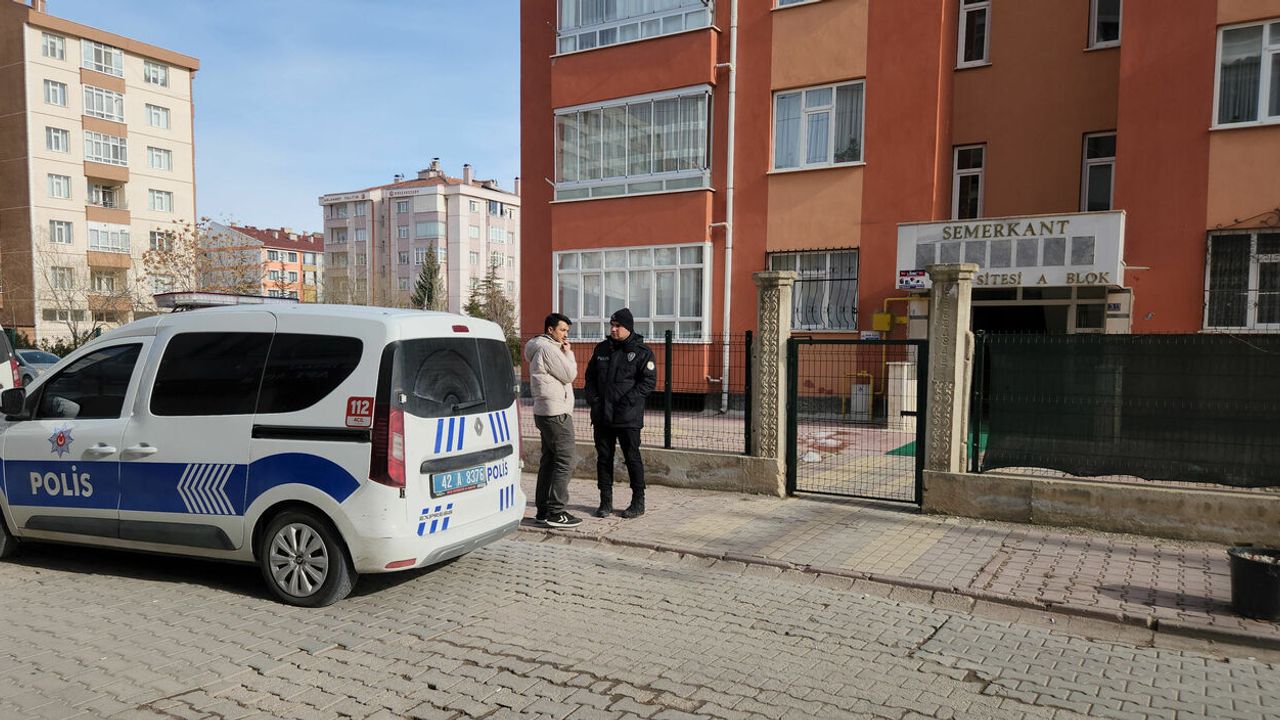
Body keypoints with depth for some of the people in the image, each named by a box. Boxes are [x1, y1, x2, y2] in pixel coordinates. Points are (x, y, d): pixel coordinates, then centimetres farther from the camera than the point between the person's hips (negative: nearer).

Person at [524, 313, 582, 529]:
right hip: (556, 413, -11)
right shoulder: (548, 349, -14)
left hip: (545, 413, 11)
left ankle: (543, 510, 17)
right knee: (564, 462, -9)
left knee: (548, 461, 13)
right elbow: (570, 374, -14)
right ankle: (555, 513, -9)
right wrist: (569, 353, -4)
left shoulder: (541, 348, 20)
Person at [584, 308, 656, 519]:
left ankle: (638, 502, 14)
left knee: (632, 458, 2)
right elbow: (590, 376, 16)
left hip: (628, 417, -5)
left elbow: (649, 381, -9)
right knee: (603, 458, 9)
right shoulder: (601, 349, 12)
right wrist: (593, 399, 1)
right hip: (601, 416, 5)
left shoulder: (641, 351, -4)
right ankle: (605, 502, 19)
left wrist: (627, 401, -16)